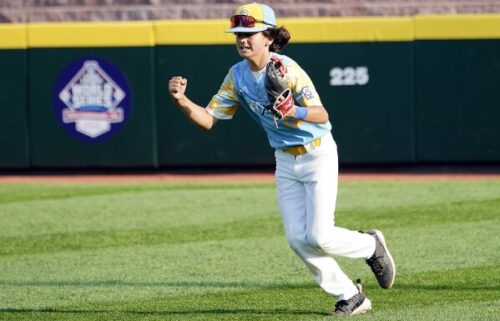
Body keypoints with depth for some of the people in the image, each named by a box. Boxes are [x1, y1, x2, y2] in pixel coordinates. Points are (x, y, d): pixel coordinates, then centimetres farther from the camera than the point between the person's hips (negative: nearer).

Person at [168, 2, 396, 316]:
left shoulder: (286, 69, -22)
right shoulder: (237, 76, -2)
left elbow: (322, 115, -29)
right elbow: (207, 120, -2)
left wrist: (295, 112, -50)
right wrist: (181, 100, -20)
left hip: (318, 155, -6)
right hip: (285, 162, 6)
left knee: (319, 237, -12)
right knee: (298, 240, -1)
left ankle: (370, 245, 18)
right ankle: (350, 296, 13)